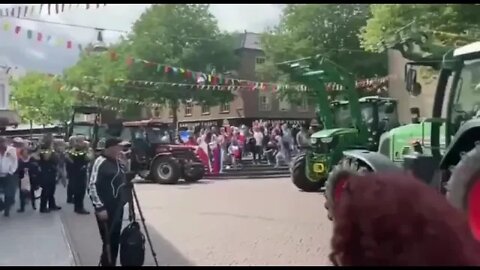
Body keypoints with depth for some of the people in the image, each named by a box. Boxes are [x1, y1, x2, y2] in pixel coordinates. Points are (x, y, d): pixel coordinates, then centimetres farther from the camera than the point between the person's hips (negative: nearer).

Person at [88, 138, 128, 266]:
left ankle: (112, 263, 26)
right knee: (108, 241, -4)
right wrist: (99, 207, -20)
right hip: (105, 209, -8)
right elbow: (92, 186, -17)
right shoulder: (100, 162, -13)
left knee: (115, 240, 13)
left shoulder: (118, 162, 11)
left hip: (118, 208, 8)